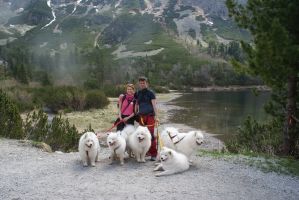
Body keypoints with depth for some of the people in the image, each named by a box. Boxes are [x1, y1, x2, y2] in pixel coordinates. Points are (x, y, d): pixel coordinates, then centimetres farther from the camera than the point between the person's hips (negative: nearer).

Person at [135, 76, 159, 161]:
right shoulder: (137, 93, 12)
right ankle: (146, 151, 17)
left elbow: (154, 105, -7)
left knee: (151, 135, -10)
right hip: (141, 116, 5)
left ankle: (153, 154, -4)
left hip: (150, 116, -5)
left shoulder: (150, 93, -2)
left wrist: (156, 116, -16)